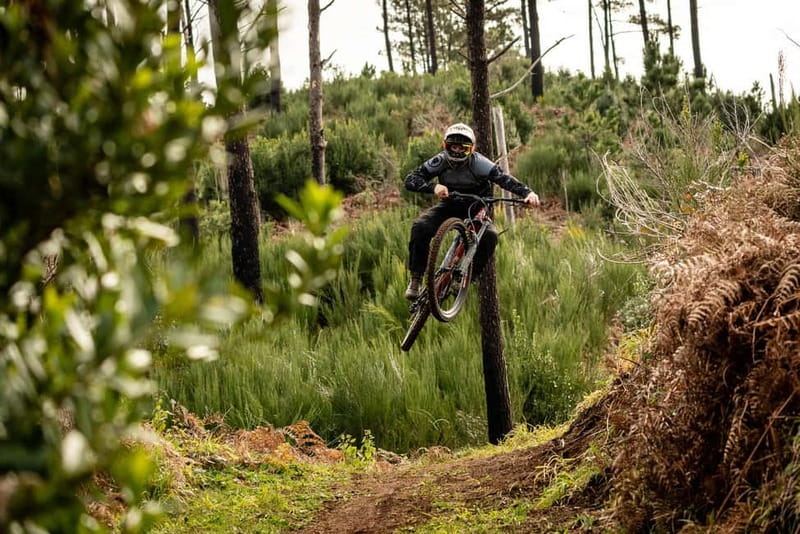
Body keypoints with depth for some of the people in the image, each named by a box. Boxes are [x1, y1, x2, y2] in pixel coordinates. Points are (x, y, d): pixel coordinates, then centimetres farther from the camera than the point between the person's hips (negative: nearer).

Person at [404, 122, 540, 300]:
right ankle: (416, 279, -16)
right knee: (421, 227, -27)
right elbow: (410, 179, -23)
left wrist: (527, 192, -50)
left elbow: (504, 179, -32)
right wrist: (433, 187, -44)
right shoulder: (440, 161, -18)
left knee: (489, 236, -29)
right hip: (448, 206, 1)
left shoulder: (478, 163, -22)